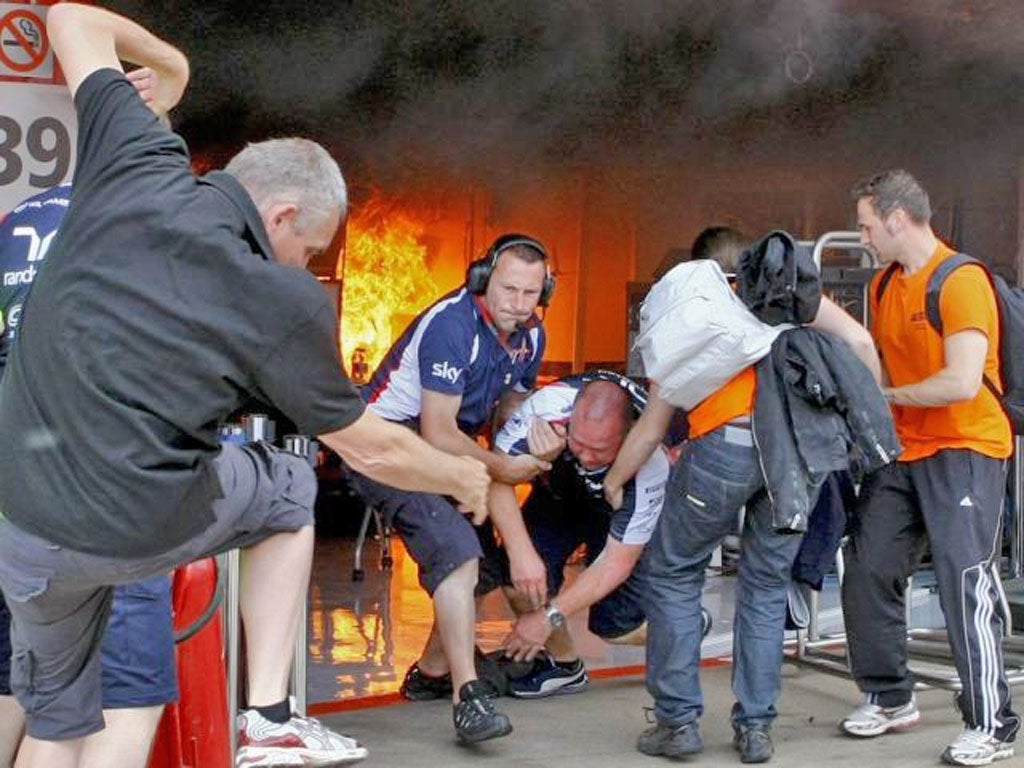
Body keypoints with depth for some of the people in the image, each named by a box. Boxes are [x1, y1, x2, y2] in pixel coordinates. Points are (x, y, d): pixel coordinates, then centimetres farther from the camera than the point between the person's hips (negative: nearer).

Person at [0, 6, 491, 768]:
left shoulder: (137, 167, -1)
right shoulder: (285, 303, -8)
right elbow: (371, 449, 3)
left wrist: (168, 62, 30)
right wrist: (461, 475, 22)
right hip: (145, 527, -3)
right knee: (287, 490, 25)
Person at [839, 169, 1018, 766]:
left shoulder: (962, 281, -15)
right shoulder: (884, 286, 12)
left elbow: (962, 382, -23)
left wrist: (885, 397, -12)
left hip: (965, 449, -8)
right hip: (903, 452, 8)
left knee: (965, 579, -13)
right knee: (868, 573, 6)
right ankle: (890, 699, 21)